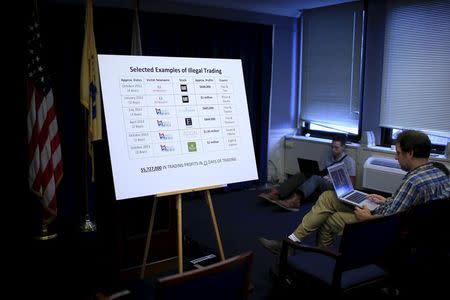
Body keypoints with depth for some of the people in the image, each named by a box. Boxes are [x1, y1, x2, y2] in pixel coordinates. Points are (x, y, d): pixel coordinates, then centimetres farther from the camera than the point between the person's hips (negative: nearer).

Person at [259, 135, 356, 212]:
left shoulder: (349, 161, 1)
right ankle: (276, 193, -44)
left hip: (335, 187, -6)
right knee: (301, 175, -23)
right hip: (321, 183, 6)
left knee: (315, 178, -37)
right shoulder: (329, 155, 17)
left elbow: (351, 182, -1)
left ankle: (295, 199, -64)